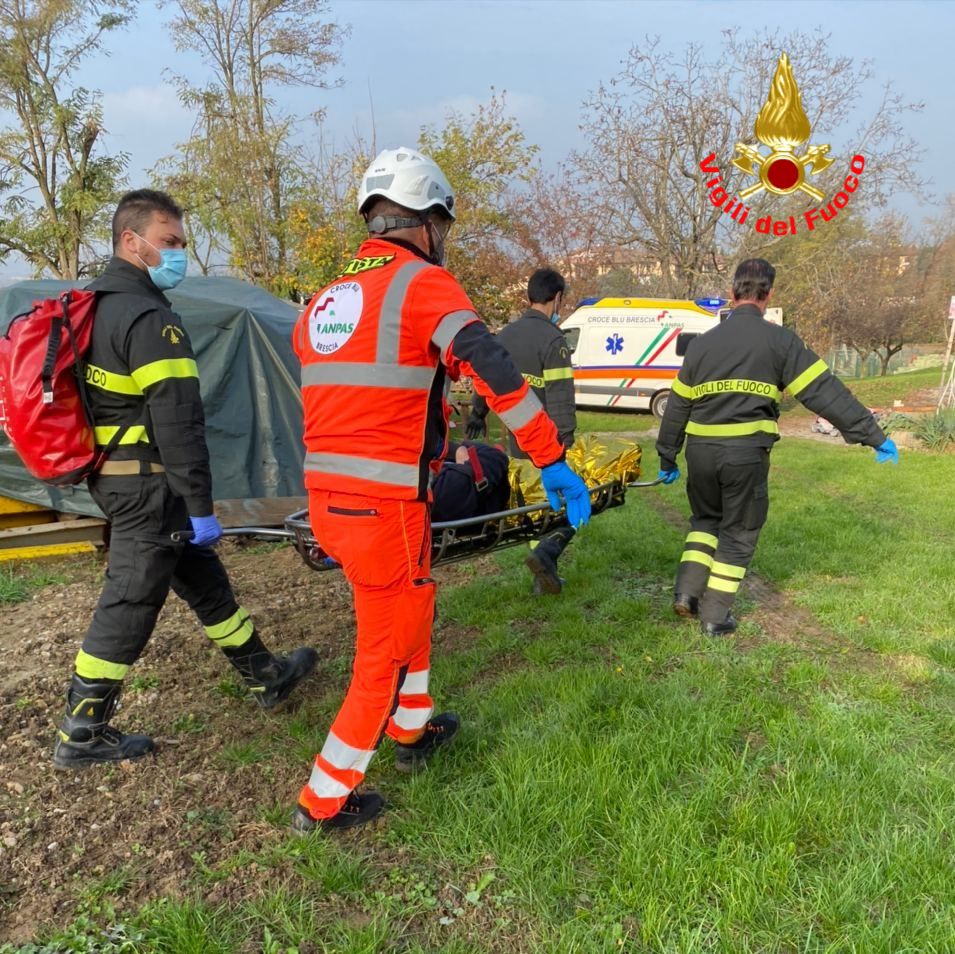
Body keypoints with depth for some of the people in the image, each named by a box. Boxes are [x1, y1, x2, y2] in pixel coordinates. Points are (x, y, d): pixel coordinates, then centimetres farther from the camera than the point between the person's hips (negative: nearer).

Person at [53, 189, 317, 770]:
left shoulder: (98, 306, 14)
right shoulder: (149, 316, -19)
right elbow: (177, 421, -23)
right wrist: (201, 506, -18)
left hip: (112, 475, 11)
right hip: (148, 484, -11)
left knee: (203, 578, 17)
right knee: (129, 603, 0)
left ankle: (267, 676, 31)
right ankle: (82, 737, 14)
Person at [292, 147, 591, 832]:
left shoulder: (325, 300, 15)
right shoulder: (422, 283, -7)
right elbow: (494, 370, -21)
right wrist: (554, 459, -16)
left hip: (325, 499, 8)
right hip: (386, 508, -8)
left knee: (412, 610, 29)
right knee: (387, 657, 10)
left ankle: (414, 732, 47)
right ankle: (323, 802, 24)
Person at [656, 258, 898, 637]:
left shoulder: (702, 343, 8)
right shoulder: (779, 340, -3)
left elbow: (677, 407, 12)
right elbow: (824, 391, -6)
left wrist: (667, 458, 21)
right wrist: (873, 435, -2)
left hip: (700, 451, 3)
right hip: (746, 454, -3)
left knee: (705, 520, 25)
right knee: (738, 532, 12)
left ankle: (687, 592, 14)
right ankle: (715, 615, 16)